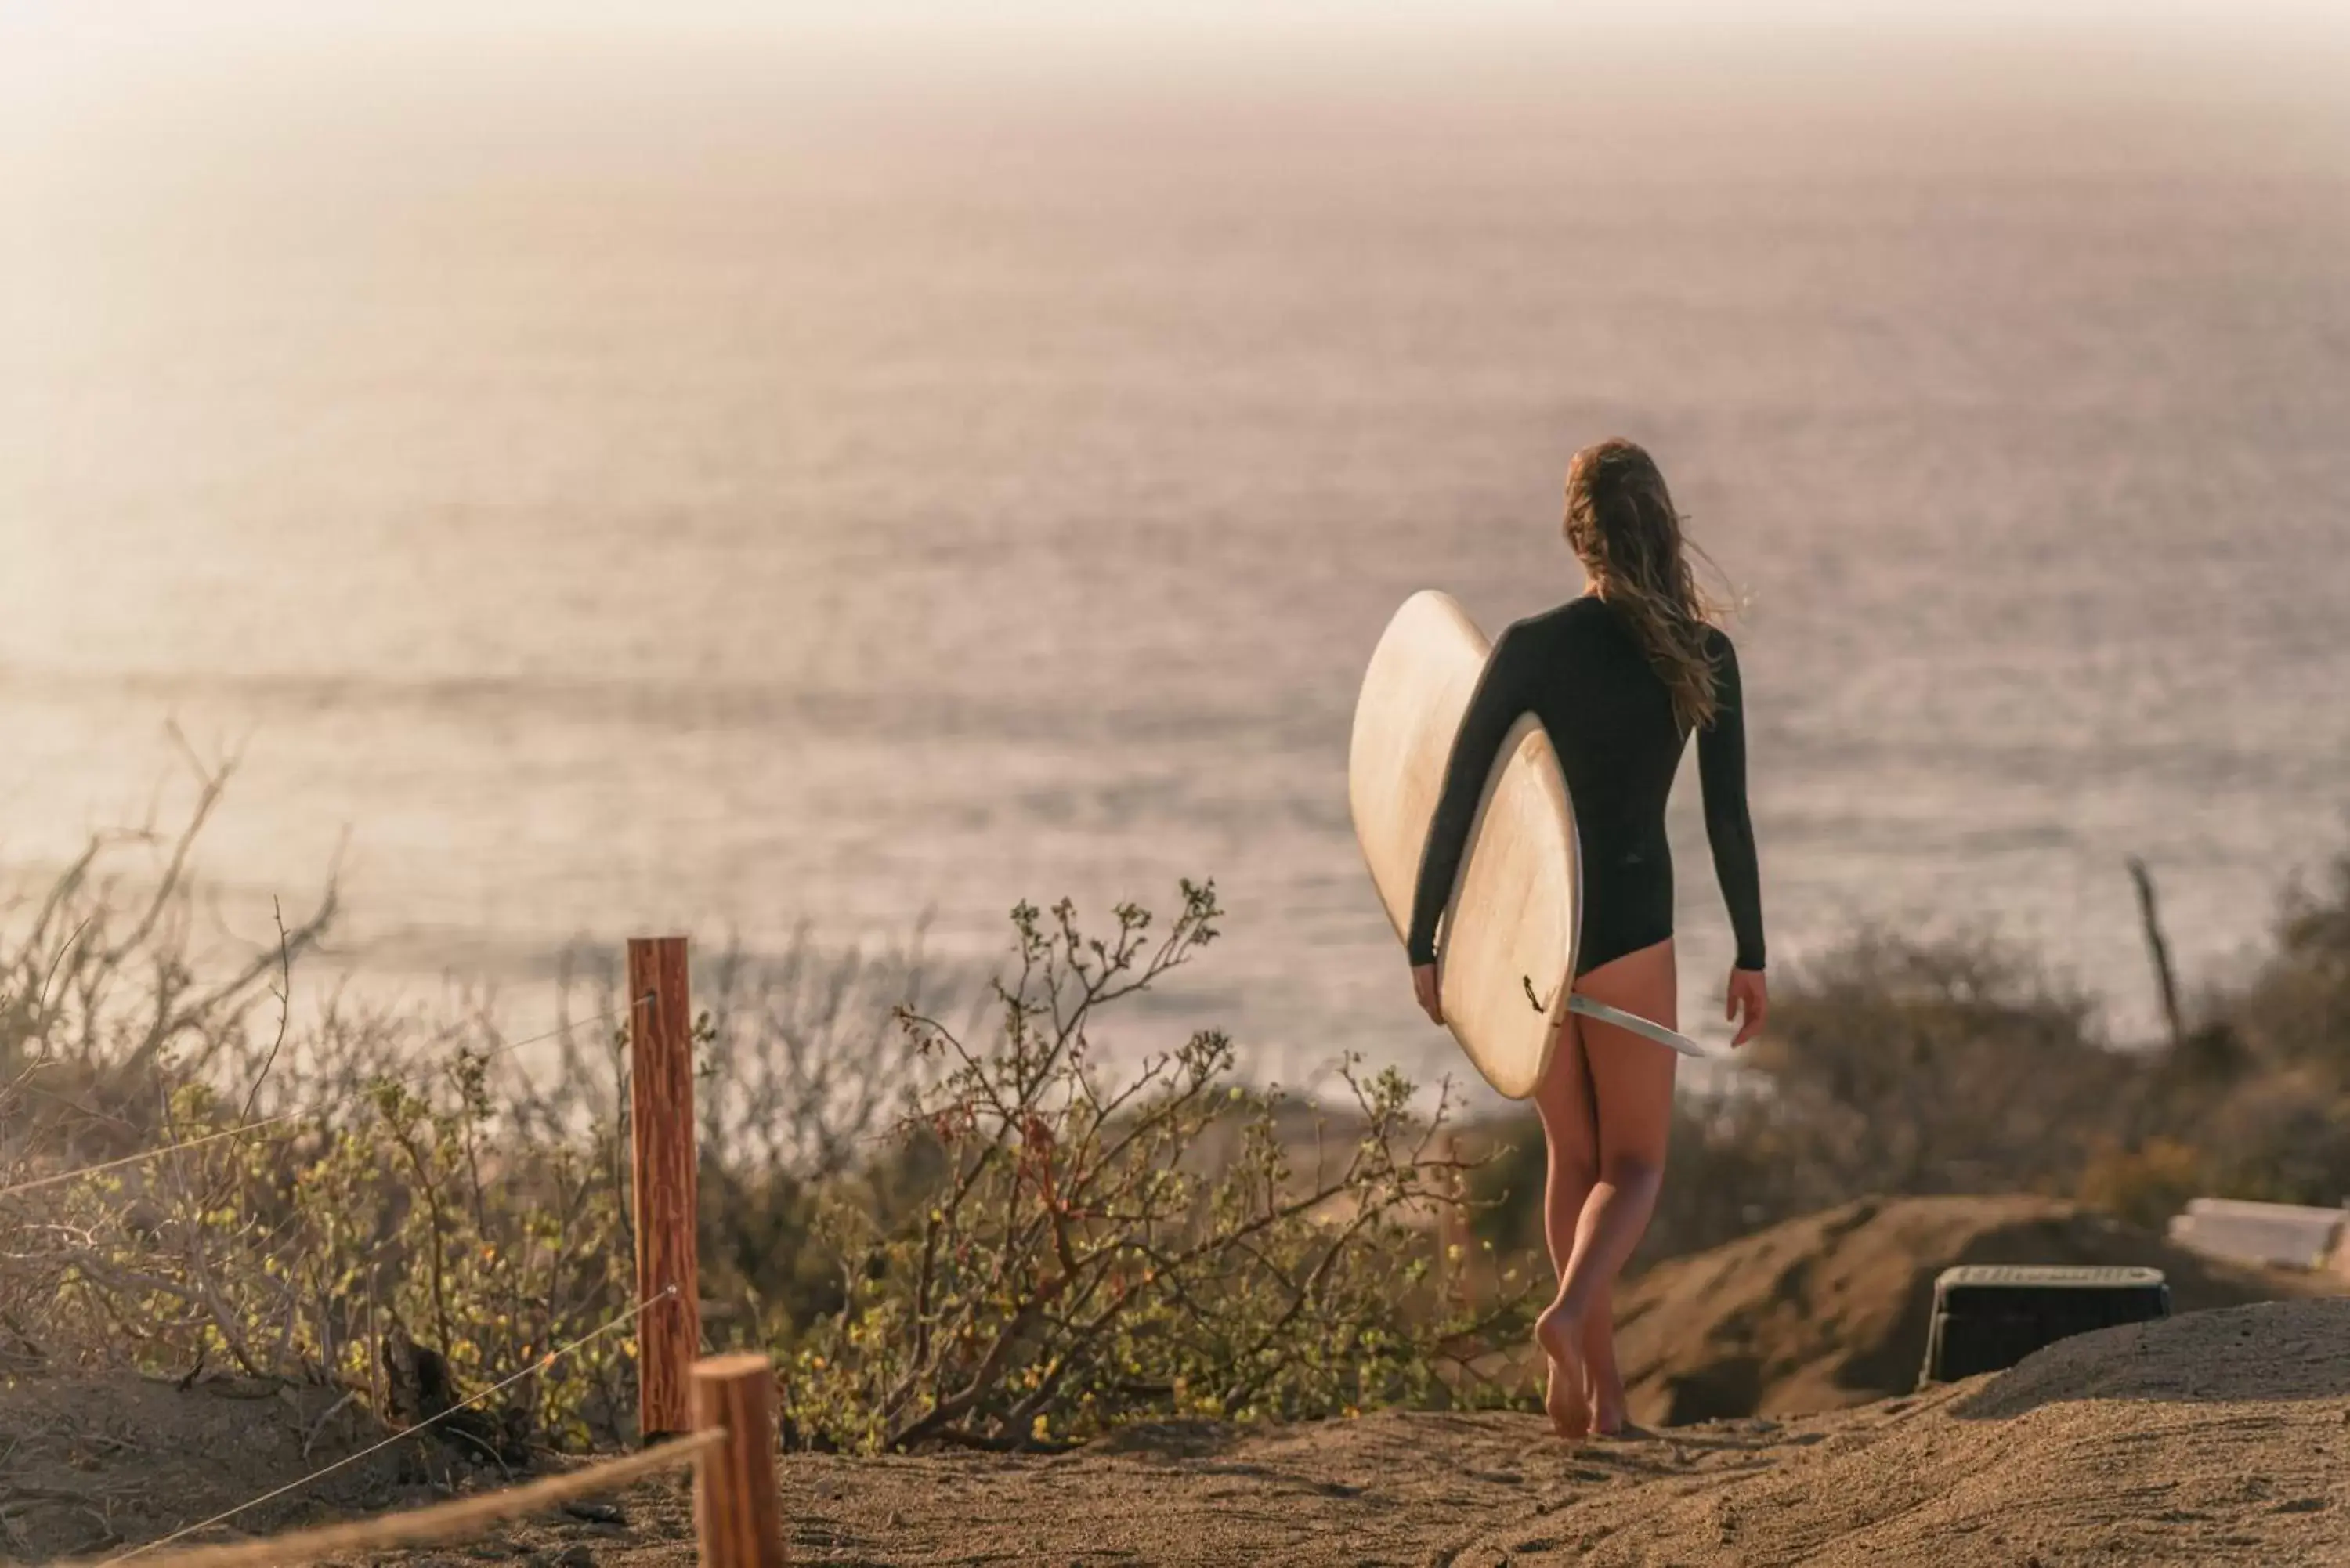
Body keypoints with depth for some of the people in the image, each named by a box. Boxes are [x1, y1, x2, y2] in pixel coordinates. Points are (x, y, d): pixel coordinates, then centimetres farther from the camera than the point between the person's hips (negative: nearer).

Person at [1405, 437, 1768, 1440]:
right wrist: (1751, 956, 7)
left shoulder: (1531, 649, -7)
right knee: (1633, 1164, 10)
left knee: (1573, 1152, 18)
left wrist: (1423, 943, 1)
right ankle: (1572, 1312, -20)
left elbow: (1456, 802, -7)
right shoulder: (1704, 657, -6)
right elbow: (1729, 818, -3)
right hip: (1630, 926, -1)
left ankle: (1596, 1380, 19)